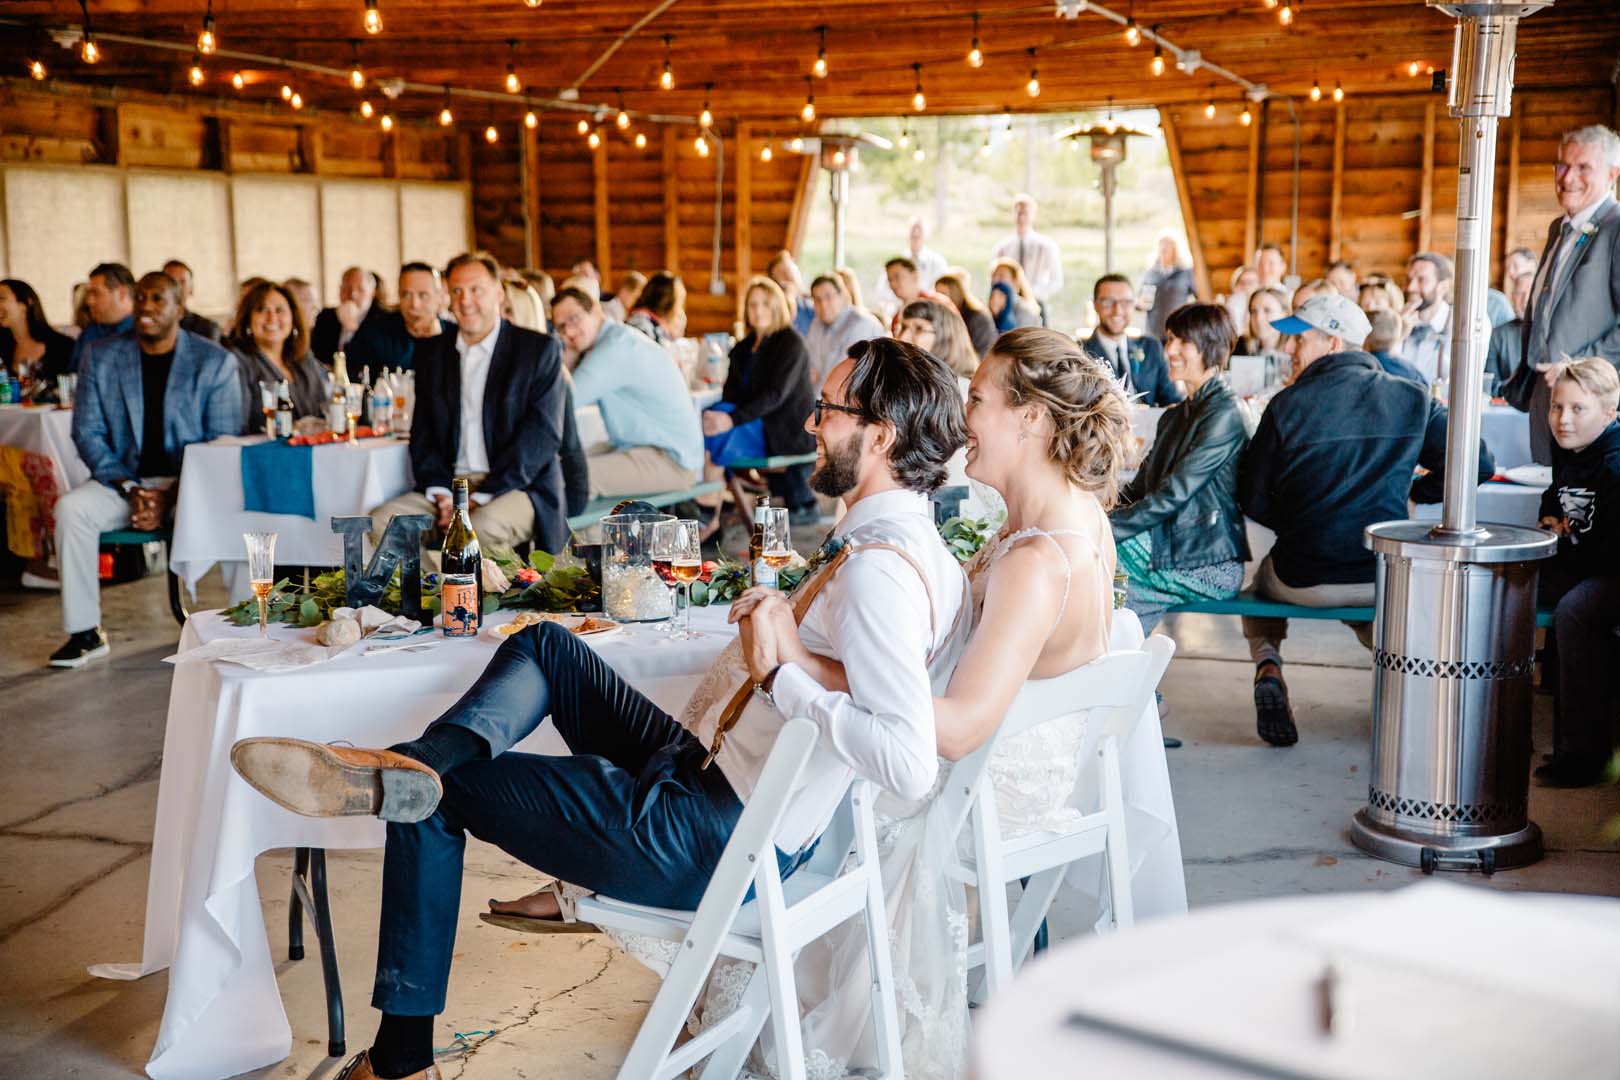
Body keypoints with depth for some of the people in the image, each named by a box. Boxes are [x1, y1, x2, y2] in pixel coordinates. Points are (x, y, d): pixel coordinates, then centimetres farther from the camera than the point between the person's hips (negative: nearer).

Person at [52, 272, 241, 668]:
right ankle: (85, 632, -15)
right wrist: (130, 490, -11)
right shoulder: (101, 357, 6)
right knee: (70, 508, -25)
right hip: (124, 480, 3)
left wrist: (171, 498, -16)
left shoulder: (215, 362, -1)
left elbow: (223, 442, -4)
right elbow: (87, 432, 4)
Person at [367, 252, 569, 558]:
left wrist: (481, 498, -16)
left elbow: (544, 433, -8)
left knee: (485, 526, -37)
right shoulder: (432, 353, 16)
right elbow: (422, 434, 13)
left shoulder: (540, 349, 1)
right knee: (381, 522, -20)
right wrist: (441, 493, -7)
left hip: (517, 486, -5)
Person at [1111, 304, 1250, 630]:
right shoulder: (1175, 415, 18)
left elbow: (1171, 496, -18)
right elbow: (1137, 489, 13)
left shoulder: (1224, 415, -12)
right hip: (1170, 547, 7)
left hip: (1207, 565, -7)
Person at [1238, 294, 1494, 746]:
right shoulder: (1412, 399, -1)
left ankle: (1267, 664, 5)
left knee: (1261, 579, 31)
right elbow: (1479, 464, 2)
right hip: (1384, 577, 3)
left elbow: (1252, 500, -4)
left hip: (1303, 579, -3)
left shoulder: (1288, 404, -9)